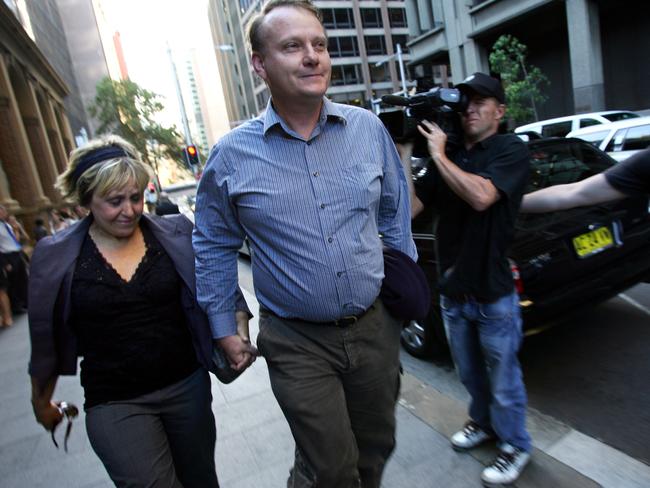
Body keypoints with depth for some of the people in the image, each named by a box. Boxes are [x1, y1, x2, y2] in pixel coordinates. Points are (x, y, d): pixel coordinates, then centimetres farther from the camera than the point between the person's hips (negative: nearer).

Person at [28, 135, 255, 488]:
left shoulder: (177, 234, -5)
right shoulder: (54, 256, -4)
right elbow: (46, 340, 6)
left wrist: (238, 328, -14)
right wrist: (42, 402, 17)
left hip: (188, 386, 2)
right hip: (114, 405, -1)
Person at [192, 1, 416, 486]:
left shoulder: (368, 128, -2)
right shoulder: (232, 155, -7)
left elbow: (396, 212, 8)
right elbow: (214, 247, 3)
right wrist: (225, 328, 4)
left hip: (376, 327, 3)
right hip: (298, 344, -2)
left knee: (376, 449, 22)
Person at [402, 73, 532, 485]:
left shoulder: (512, 150, -8)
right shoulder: (448, 157, 6)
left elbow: (481, 196, -27)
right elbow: (408, 208, -3)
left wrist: (438, 154, -19)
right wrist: (405, 153, -10)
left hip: (494, 295, -5)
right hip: (453, 292, 5)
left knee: (503, 381, 12)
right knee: (470, 373, 23)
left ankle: (516, 446, 34)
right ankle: (483, 422, 48)